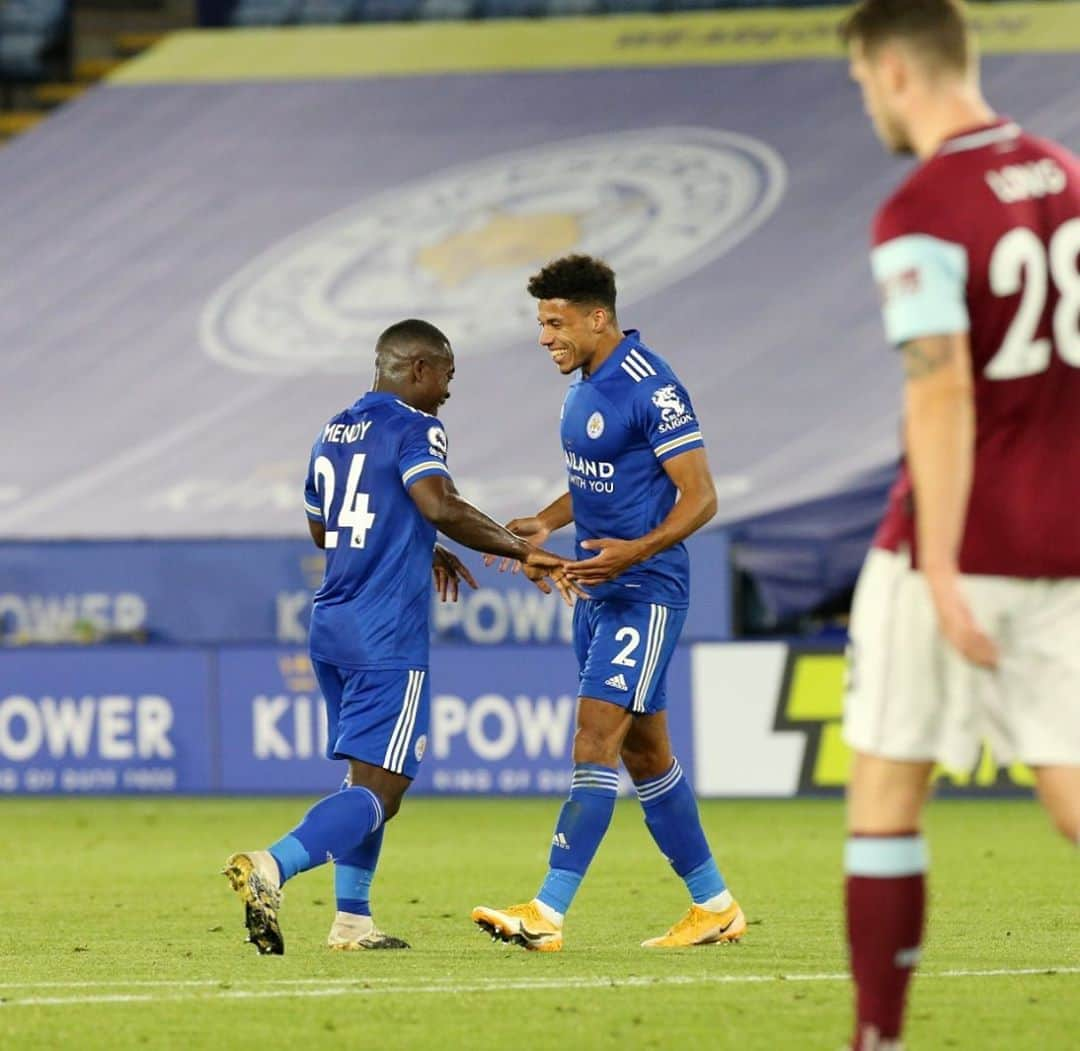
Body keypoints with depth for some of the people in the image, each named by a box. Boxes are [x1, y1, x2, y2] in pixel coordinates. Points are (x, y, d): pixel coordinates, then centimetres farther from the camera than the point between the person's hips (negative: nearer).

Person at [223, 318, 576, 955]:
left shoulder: (335, 432, 18)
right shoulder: (413, 427, -8)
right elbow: (440, 506, -26)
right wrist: (524, 551, -20)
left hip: (331, 623, 9)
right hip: (386, 637, -9)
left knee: (369, 778, 18)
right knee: (379, 790, -11)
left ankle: (352, 921, 15)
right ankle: (271, 866, -29)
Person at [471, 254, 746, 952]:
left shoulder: (652, 390, -16)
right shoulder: (586, 386, 13)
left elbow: (700, 496, -17)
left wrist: (637, 550, -31)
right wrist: (545, 524, 7)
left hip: (645, 593, -10)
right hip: (599, 589, 10)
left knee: (596, 739, -15)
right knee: (645, 754, 12)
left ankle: (548, 915, -21)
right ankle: (715, 906, 21)